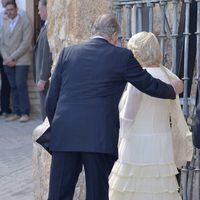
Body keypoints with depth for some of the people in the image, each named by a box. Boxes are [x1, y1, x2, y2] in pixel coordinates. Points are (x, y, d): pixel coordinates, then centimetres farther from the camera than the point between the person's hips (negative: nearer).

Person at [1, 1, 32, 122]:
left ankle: (25, 113, -5)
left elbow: (26, 43, -10)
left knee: (21, 86, -10)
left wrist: (13, 57, -14)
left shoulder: (25, 23, -1)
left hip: (21, 61, -5)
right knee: (13, 87, 4)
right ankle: (16, 113, 7)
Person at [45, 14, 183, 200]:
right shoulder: (122, 56, 3)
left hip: (64, 136, 3)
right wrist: (173, 89, 32)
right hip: (100, 138, -2)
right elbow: (150, 85, 12)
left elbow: (51, 98, 10)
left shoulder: (68, 52, 10)